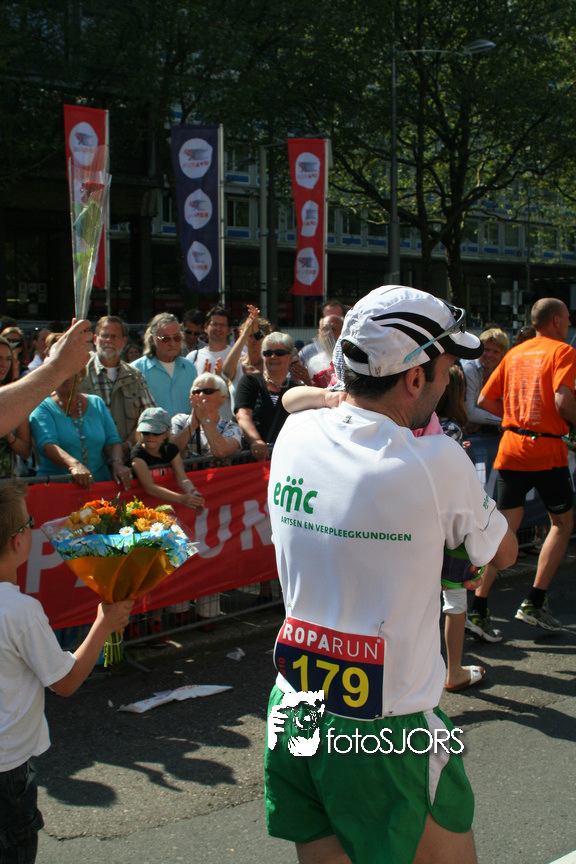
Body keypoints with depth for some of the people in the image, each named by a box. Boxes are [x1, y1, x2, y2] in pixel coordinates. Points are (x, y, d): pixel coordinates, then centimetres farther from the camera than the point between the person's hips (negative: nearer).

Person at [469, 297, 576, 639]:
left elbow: (485, 400, 12)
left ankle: (479, 609, 0)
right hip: (547, 448, -5)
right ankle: (536, 602, 8)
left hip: (511, 446, 5)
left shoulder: (515, 353, 13)